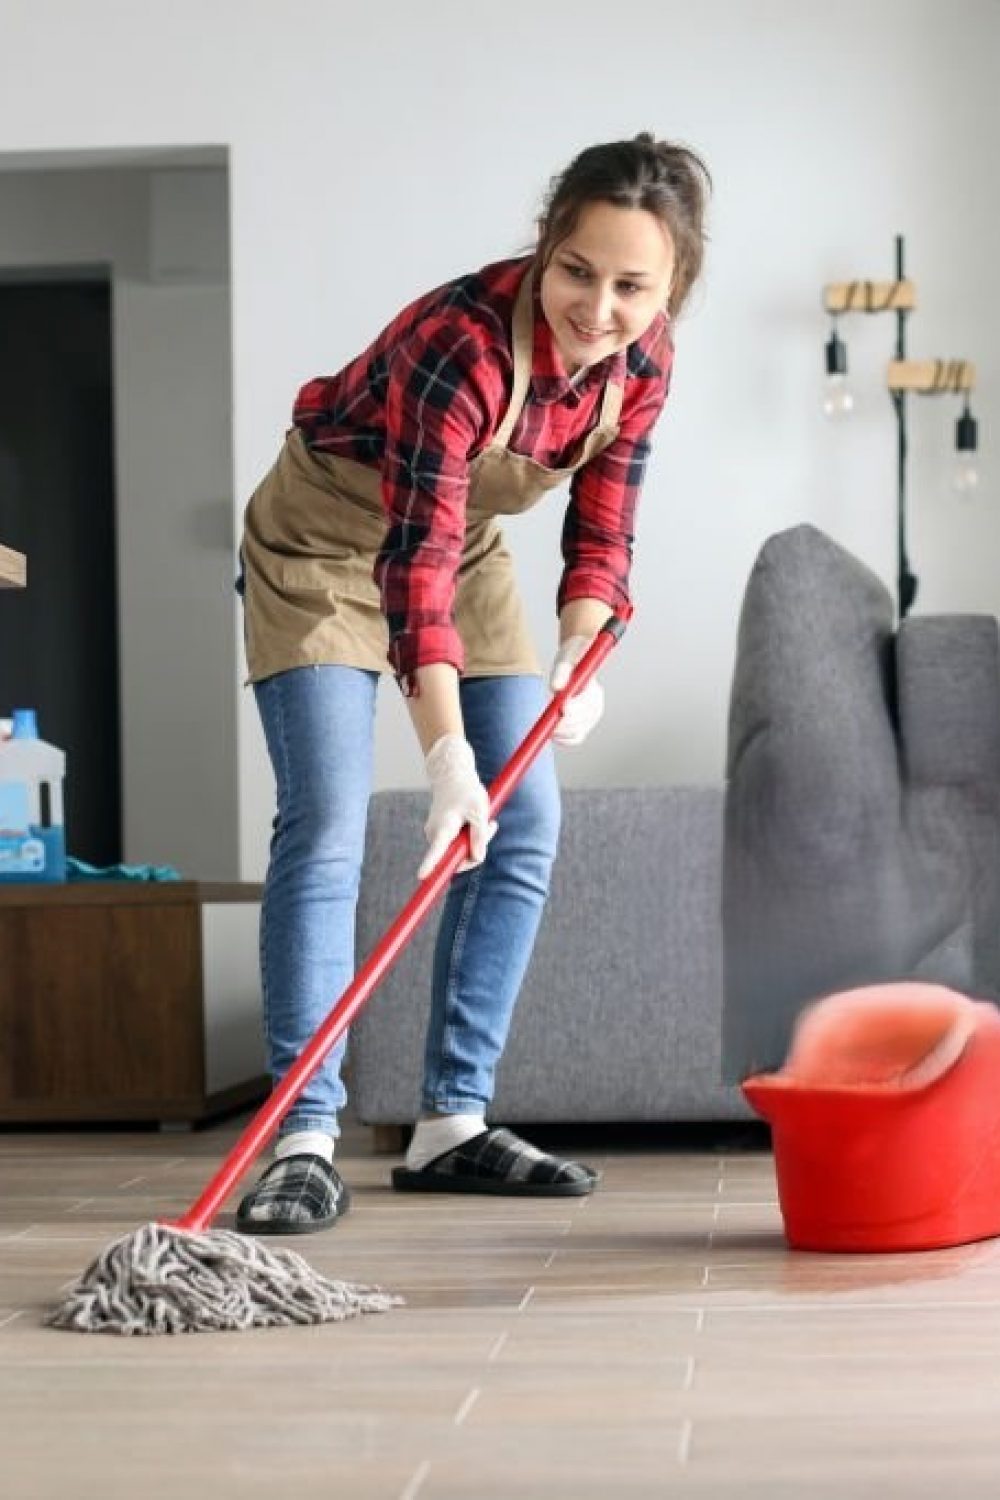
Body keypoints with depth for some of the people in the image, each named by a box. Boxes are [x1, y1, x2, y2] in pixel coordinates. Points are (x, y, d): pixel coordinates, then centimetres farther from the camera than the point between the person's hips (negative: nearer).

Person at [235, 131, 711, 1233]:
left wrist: (579, 661, -22)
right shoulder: (463, 338, -36)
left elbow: (601, 530, -5)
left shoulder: (642, 358, -16)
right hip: (327, 539, -7)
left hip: (464, 546, 7)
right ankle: (305, 1141, -17)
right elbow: (416, 554, -41)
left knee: (525, 828, -1)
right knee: (325, 823, -18)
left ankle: (452, 1124, 6)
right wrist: (446, 753, -48)